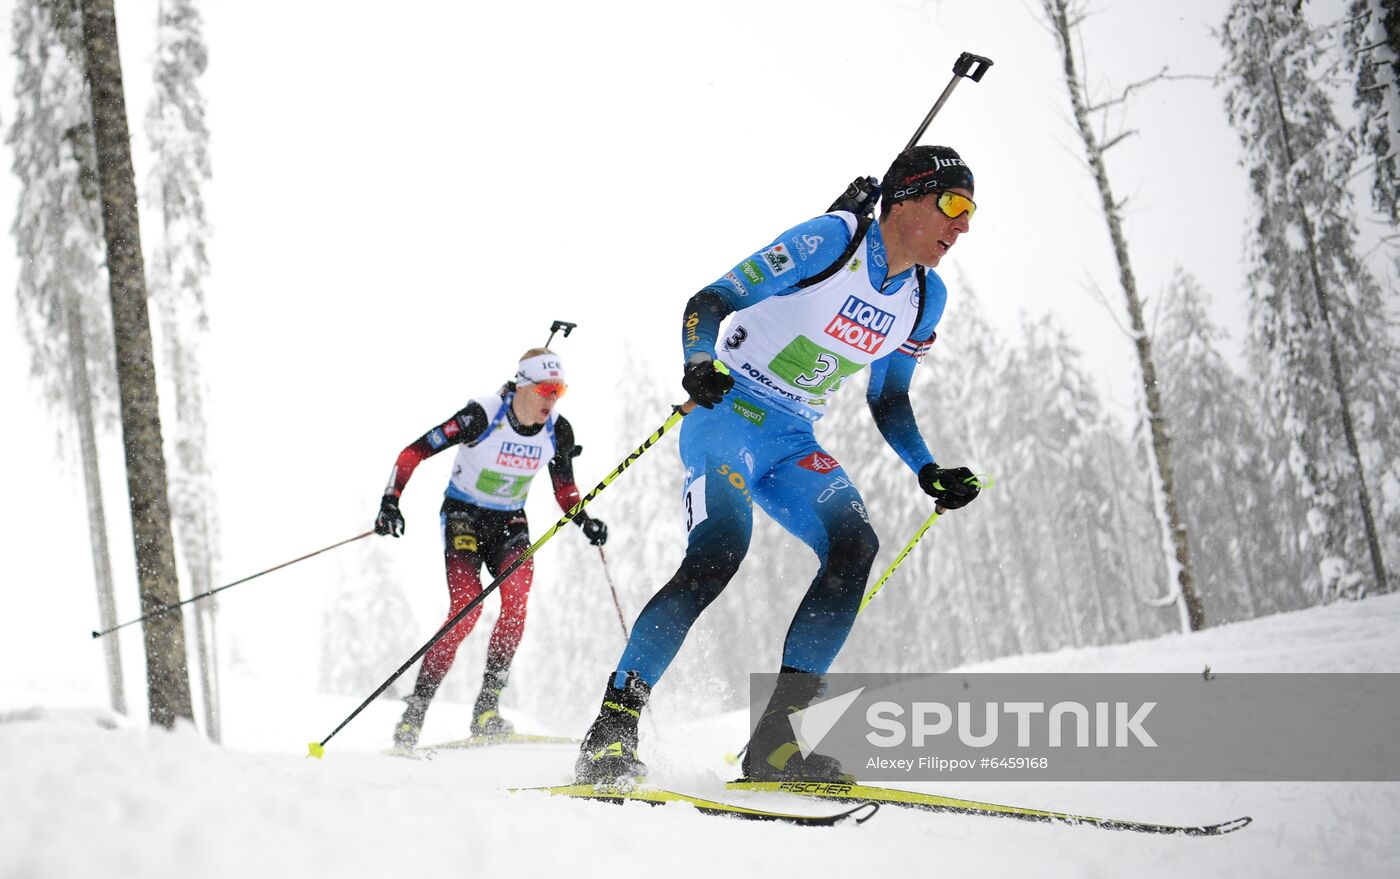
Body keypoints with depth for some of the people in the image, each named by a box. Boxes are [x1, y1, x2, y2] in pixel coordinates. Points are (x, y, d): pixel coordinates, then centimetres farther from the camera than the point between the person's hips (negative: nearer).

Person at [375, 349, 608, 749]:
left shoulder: (557, 431, -7)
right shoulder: (482, 416, -21)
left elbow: (564, 489, 9)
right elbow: (414, 452, -16)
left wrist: (585, 522, -9)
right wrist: (391, 501, -25)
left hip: (509, 522, 4)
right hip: (463, 516, -4)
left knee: (517, 597, -23)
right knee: (467, 608, -22)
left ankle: (487, 708, -17)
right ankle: (414, 713, -13)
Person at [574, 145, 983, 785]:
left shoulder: (925, 298, 8)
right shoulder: (833, 240, -13)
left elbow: (888, 400, 19)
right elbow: (710, 302, -13)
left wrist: (928, 471, 5)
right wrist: (701, 362, -34)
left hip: (794, 444, 7)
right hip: (727, 417, -7)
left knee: (855, 546, -18)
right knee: (719, 552, -28)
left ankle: (777, 739, -16)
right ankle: (610, 730, -20)